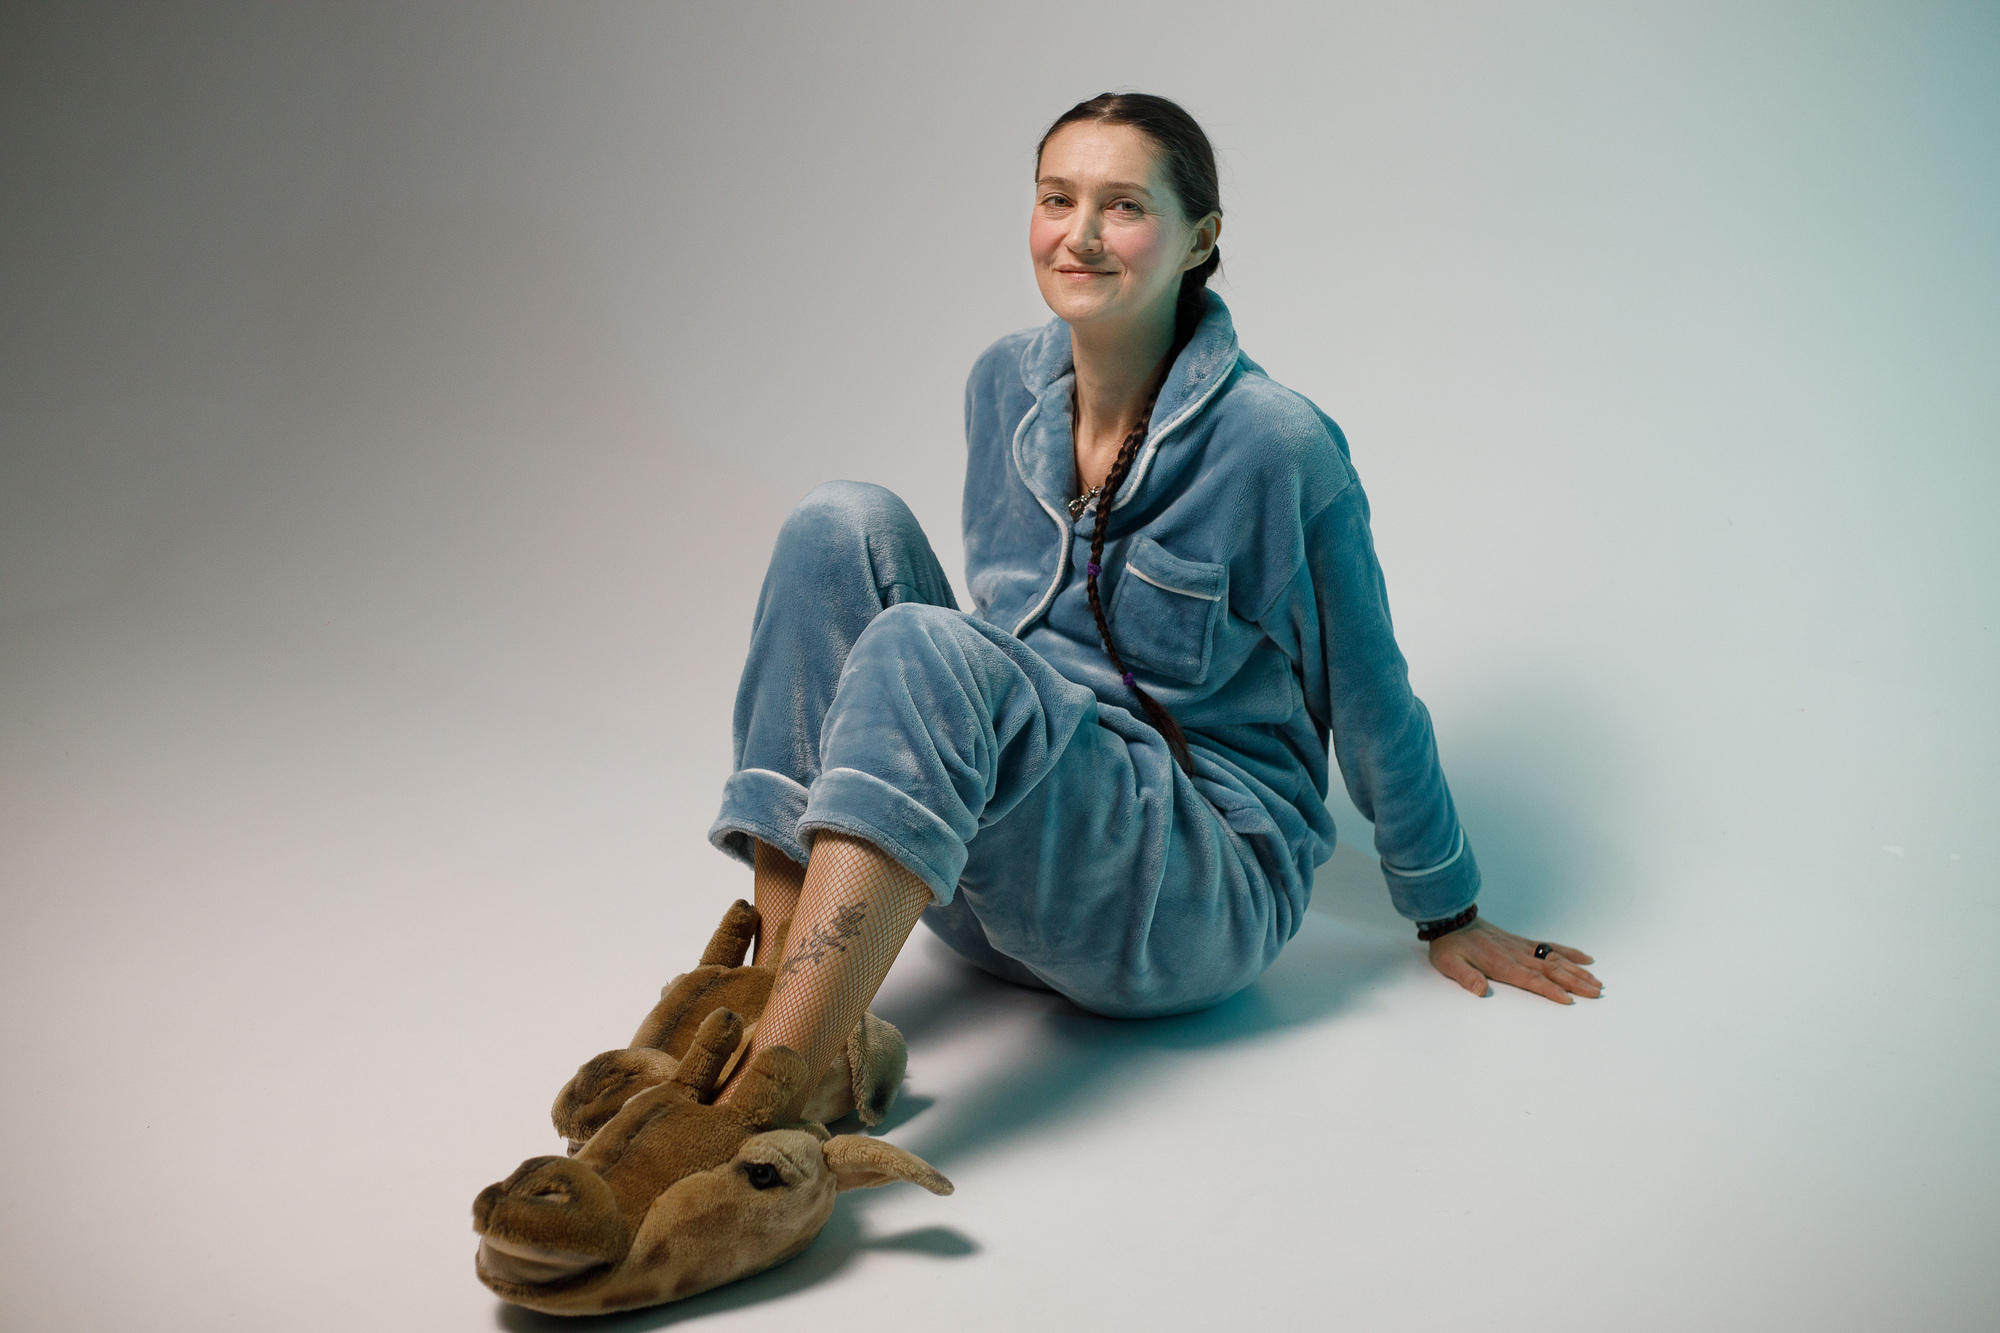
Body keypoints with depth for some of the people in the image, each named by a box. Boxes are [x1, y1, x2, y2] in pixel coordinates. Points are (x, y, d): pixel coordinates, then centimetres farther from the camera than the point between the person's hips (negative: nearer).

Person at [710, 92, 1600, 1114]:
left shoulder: (1275, 443, -15)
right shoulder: (1005, 385, 3)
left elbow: (1370, 701, -4)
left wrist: (1448, 917, 8)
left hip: (1202, 900, -6)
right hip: (1003, 874, 6)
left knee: (923, 651, -32)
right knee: (846, 524, -15)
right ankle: (776, 980, -22)